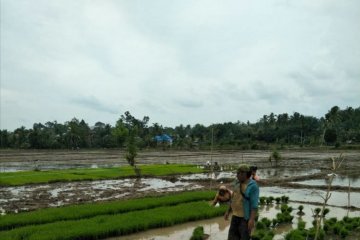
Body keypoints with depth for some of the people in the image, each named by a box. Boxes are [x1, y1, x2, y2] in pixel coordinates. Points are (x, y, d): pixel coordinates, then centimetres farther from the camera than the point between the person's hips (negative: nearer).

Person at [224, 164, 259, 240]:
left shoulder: (252, 186, -17)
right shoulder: (238, 183, 6)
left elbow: (254, 204, -20)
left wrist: (252, 219, -26)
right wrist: (228, 211, 15)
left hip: (246, 216, -8)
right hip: (236, 215, 8)